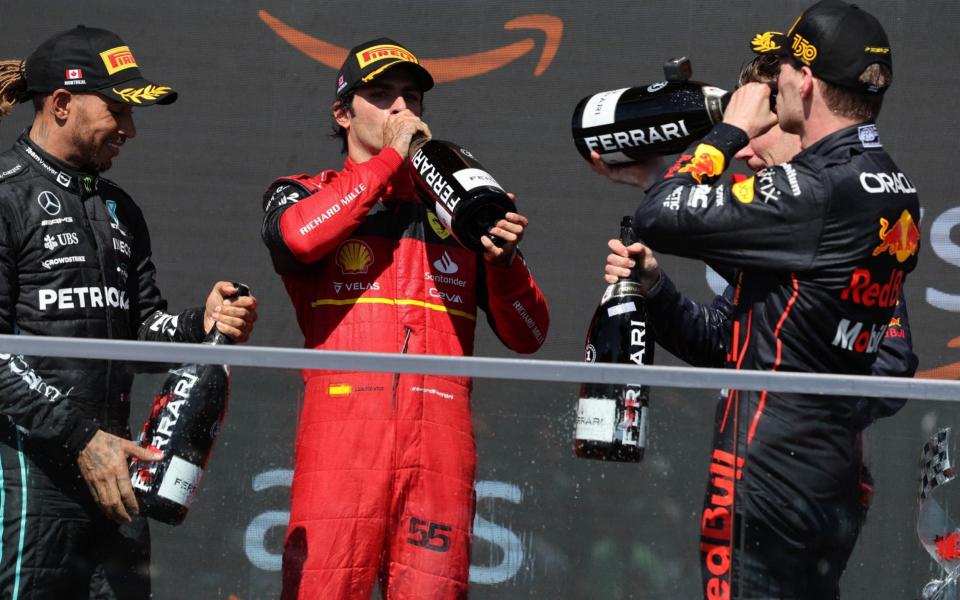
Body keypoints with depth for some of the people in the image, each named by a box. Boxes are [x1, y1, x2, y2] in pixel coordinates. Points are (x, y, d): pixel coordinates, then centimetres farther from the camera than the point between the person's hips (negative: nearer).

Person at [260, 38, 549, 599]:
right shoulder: (304, 194, 16)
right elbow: (296, 236, -11)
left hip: (441, 445, 3)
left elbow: (528, 335, 16)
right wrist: (390, 158, -3)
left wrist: (505, 261, -3)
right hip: (341, 443, -2)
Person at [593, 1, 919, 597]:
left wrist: (730, 132, -1)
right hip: (837, 477, 9)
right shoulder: (896, 194, 10)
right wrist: (658, 179, 20)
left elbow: (661, 219, -16)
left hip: (768, 476, -9)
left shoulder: (818, 192, -19)